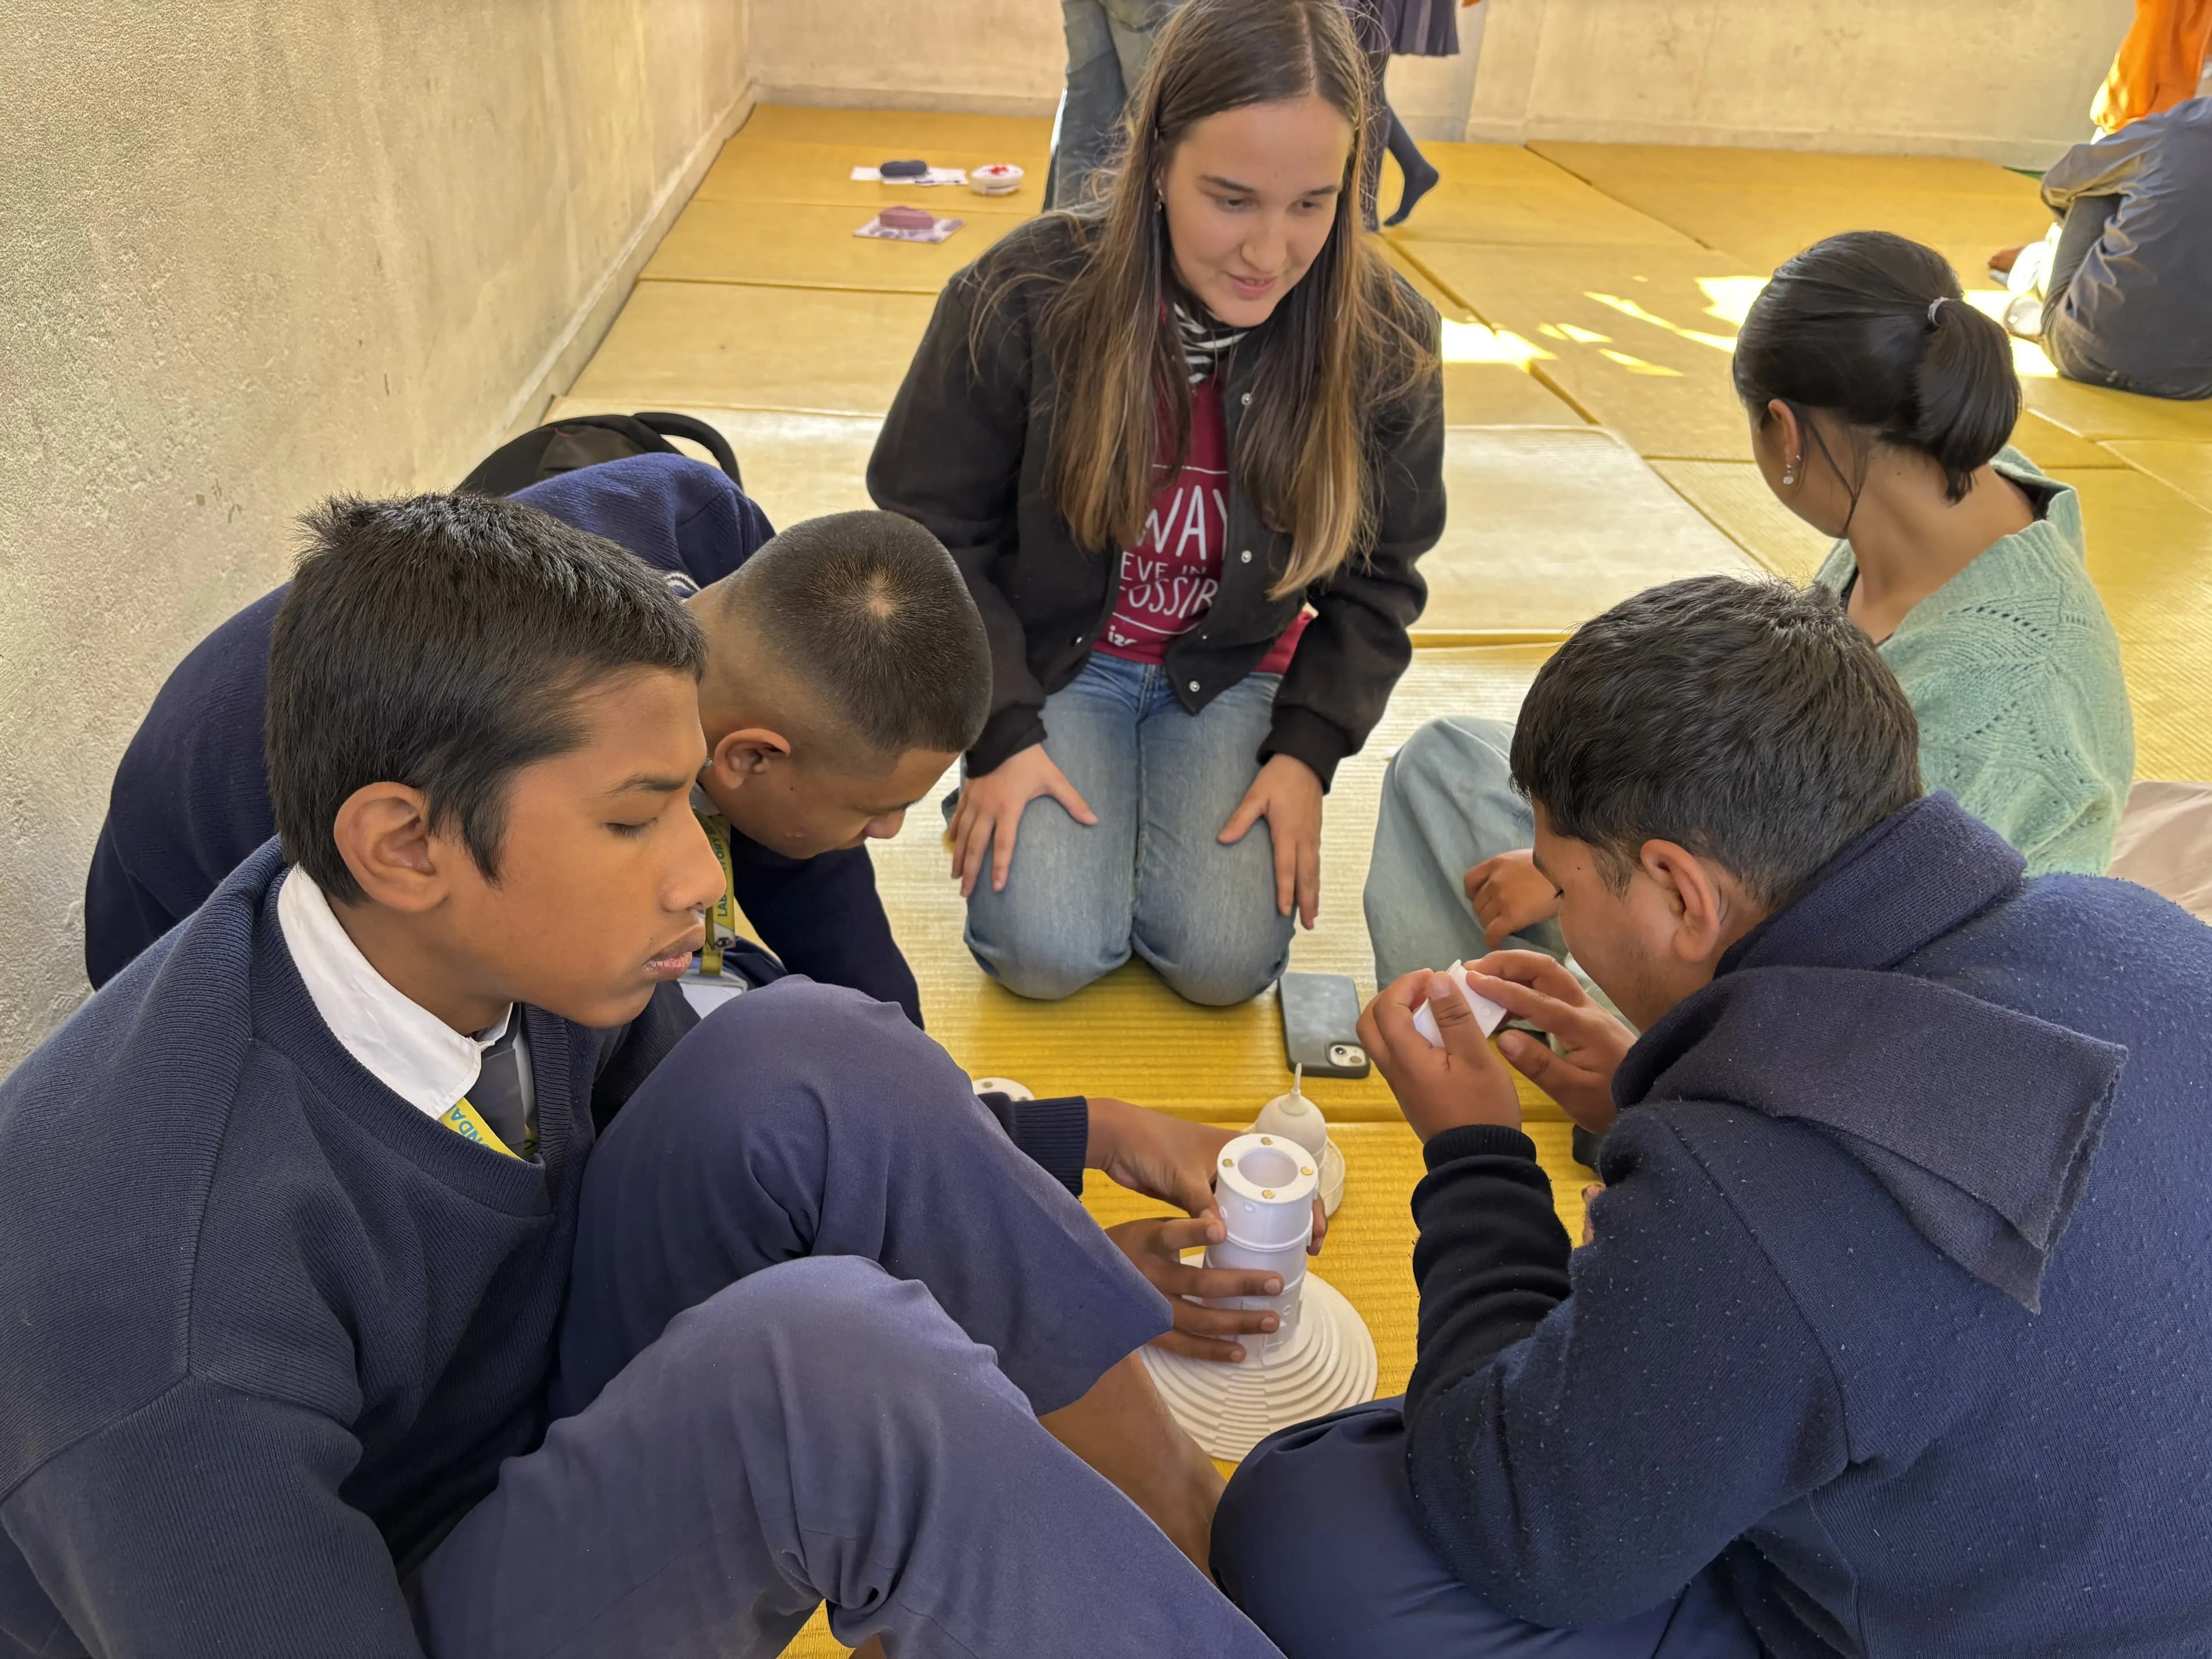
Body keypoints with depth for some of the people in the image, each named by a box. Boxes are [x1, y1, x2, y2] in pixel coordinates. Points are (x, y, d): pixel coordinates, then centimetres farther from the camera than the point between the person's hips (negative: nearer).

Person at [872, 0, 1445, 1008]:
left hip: (1236, 671, 2)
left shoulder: (1384, 341, -14)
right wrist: (1002, 734, -14)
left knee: (1228, 964, -14)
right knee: (1045, 954, -18)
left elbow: (1379, 579, 0)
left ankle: (1157, 792, 16)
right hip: (1052, 657, -1)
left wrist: (1308, 749, -10)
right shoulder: (1022, 300, -20)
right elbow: (936, 536, -8)